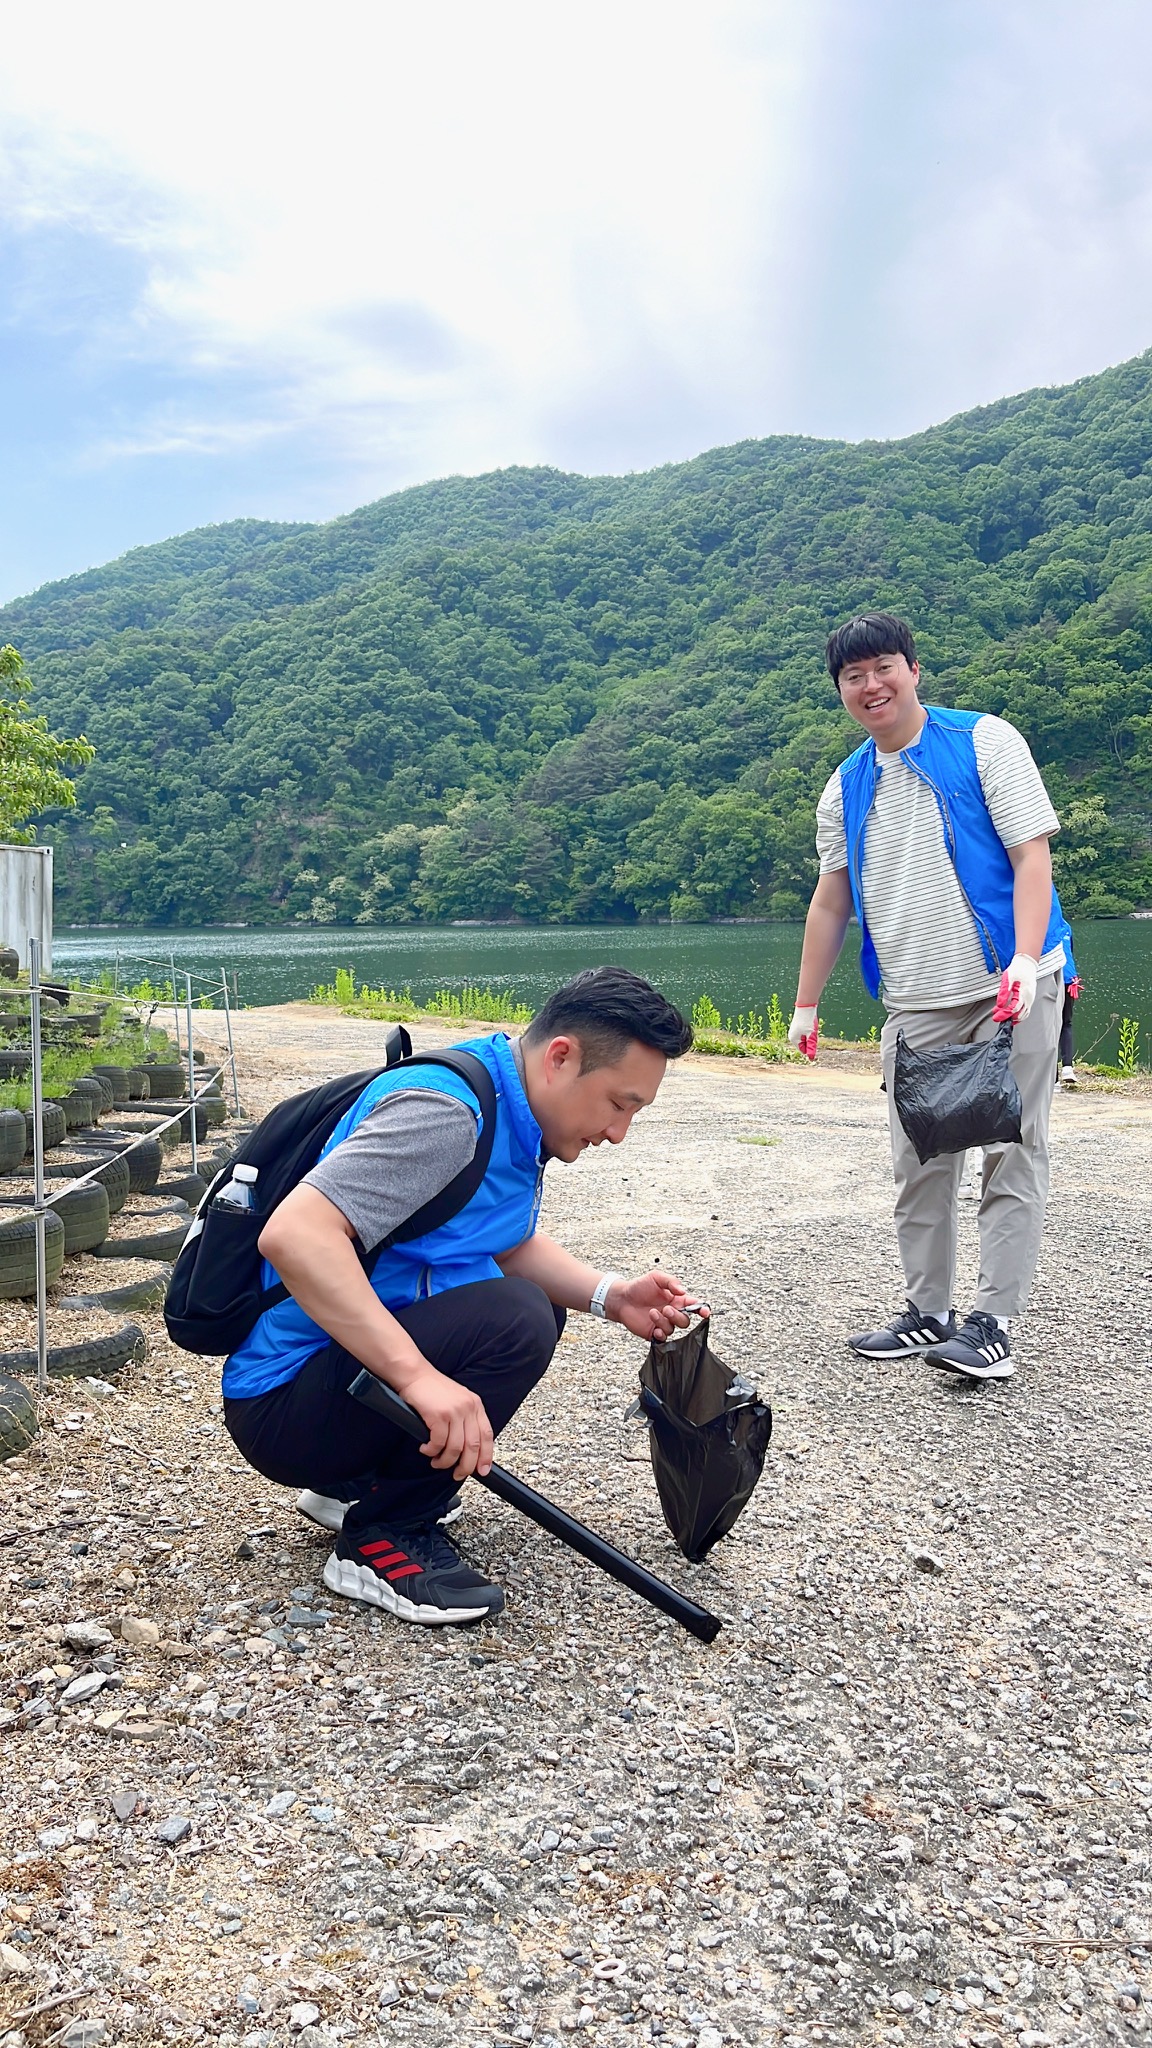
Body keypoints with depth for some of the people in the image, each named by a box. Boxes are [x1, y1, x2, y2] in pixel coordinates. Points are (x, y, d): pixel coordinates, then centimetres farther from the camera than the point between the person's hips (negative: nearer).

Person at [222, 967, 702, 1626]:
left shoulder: (513, 1115, 6)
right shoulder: (445, 1111, -25)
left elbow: (514, 1247, 18)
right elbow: (292, 1234, -35)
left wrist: (611, 1295, 1)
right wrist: (417, 1374, -40)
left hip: (379, 1364, 10)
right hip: (284, 1404, -10)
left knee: (540, 1304, 20)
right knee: (515, 1320, -27)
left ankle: (360, 1481, 14)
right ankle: (380, 1540, -8)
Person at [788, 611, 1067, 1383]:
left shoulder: (984, 741, -2)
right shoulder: (847, 788, 13)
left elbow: (1032, 854, -9)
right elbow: (830, 901, 17)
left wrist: (1025, 959, -22)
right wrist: (807, 1005, 15)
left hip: (1011, 990, -5)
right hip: (916, 1003, 5)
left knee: (1013, 1156, -3)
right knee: (919, 1164, 8)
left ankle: (993, 1323, 1)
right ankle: (929, 1312, 20)